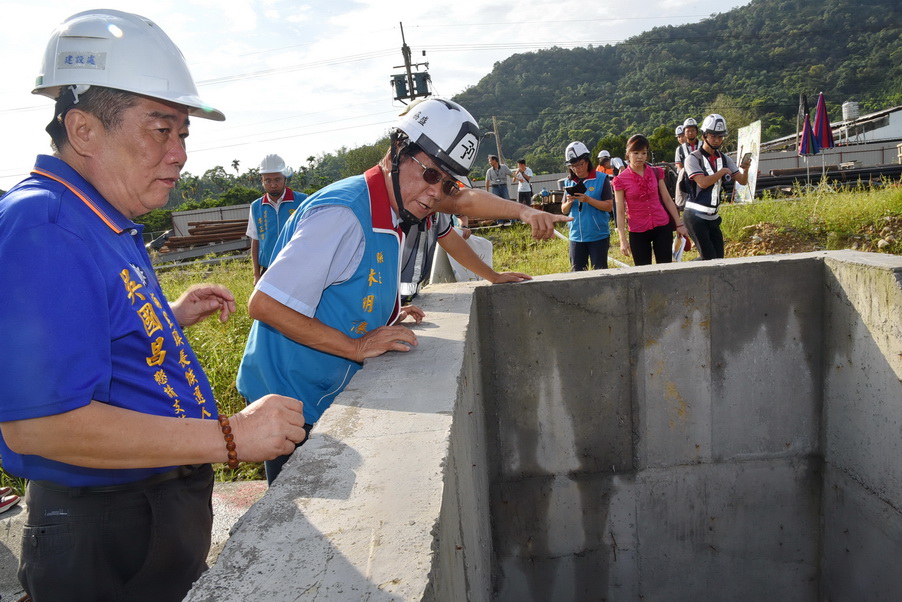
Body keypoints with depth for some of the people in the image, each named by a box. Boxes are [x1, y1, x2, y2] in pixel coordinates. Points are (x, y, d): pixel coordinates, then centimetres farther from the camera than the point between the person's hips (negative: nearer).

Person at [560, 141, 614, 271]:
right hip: (576, 236, 4)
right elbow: (564, 211, 11)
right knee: (576, 272, 7)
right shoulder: (569, 182, 9)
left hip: (599, 235, -4)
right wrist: (569, 202, -10)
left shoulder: (601, 179, -4)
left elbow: (609, 206, -9)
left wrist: (588, 200, -20)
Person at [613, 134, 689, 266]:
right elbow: (620, 212, -5)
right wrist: (623, 239, -8)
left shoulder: (656, 173, 4)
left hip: (662, 228, 2)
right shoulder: (621, 180, -5)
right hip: (638, 233, -2)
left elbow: (667, 200, 9)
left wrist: (679, 224, 6)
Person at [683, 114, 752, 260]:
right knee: (709, 258, -12)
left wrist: (746, 169, -17)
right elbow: (703, 182, -21)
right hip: (695, 216, -6)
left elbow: (742, 181, 3)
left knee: (719, 258, 4)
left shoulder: (724, 159, 9)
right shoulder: (693, 159, -8)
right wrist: (723, 171, -9)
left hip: (712, 217, 6)